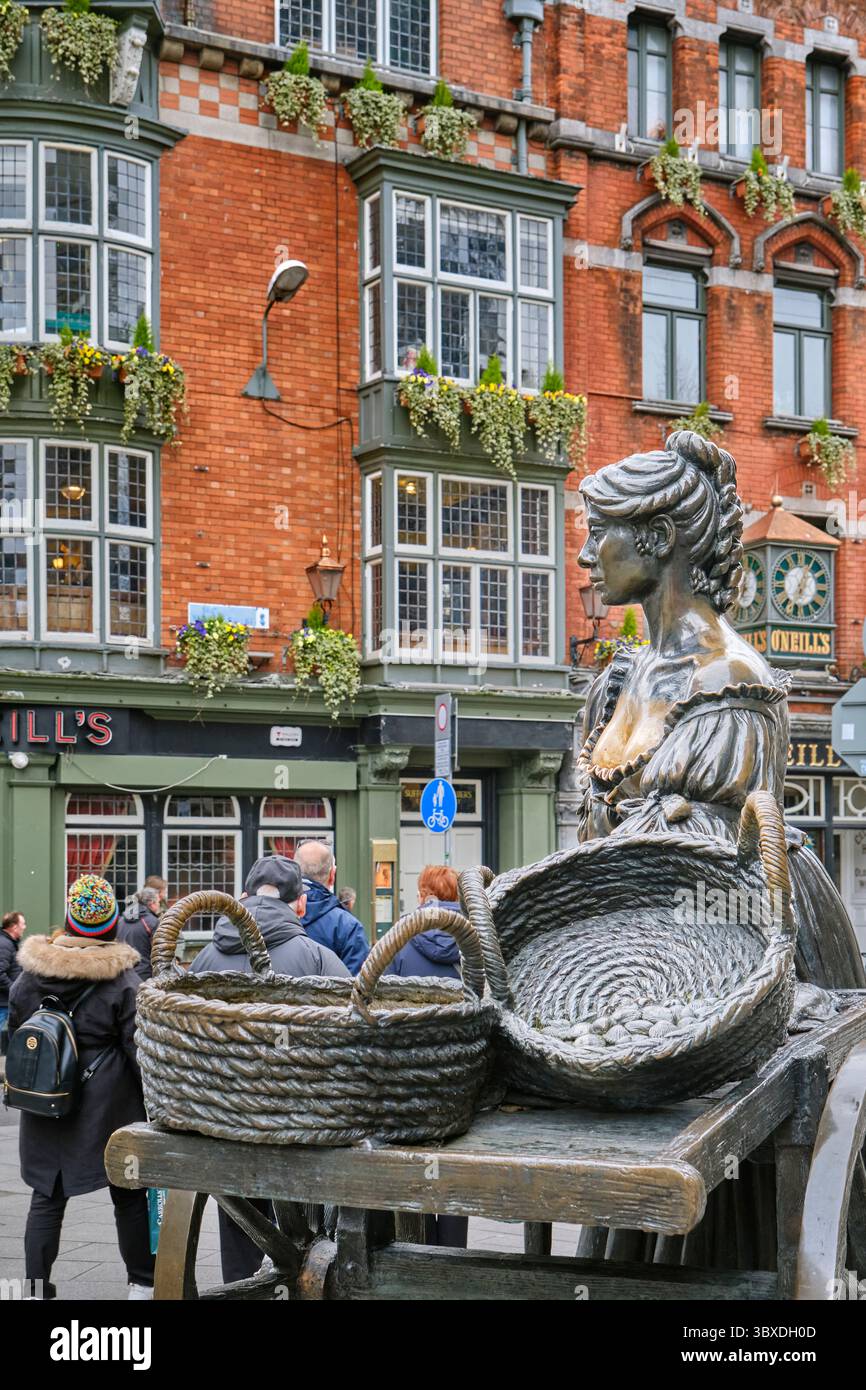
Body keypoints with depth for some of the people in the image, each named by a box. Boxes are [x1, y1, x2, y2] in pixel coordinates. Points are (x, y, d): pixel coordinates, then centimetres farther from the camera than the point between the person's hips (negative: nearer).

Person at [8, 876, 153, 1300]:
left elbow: (15, 1032, 10)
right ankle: (143, 1283, 20)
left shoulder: (30, 975, -1)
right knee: (129, 1195, 10)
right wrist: (153, 1101, 1)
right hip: (109, 1106, -3)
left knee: (47, 1197, 10)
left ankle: (37, 1286, 10)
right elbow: (137, 1046, -10)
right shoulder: (120, 980, -13)